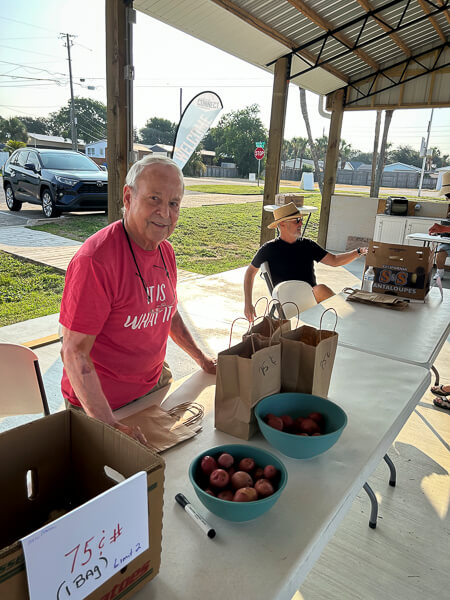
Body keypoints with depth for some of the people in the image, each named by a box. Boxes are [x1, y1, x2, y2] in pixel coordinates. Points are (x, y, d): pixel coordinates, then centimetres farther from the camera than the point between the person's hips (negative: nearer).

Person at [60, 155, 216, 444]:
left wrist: (201, 358, 12)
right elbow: (74, 351, -25)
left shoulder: (165, 251, -1)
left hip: (155, 385, 7)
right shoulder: (95, 260, -27)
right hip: (101, 404, -7)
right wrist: (110, 426, -28)